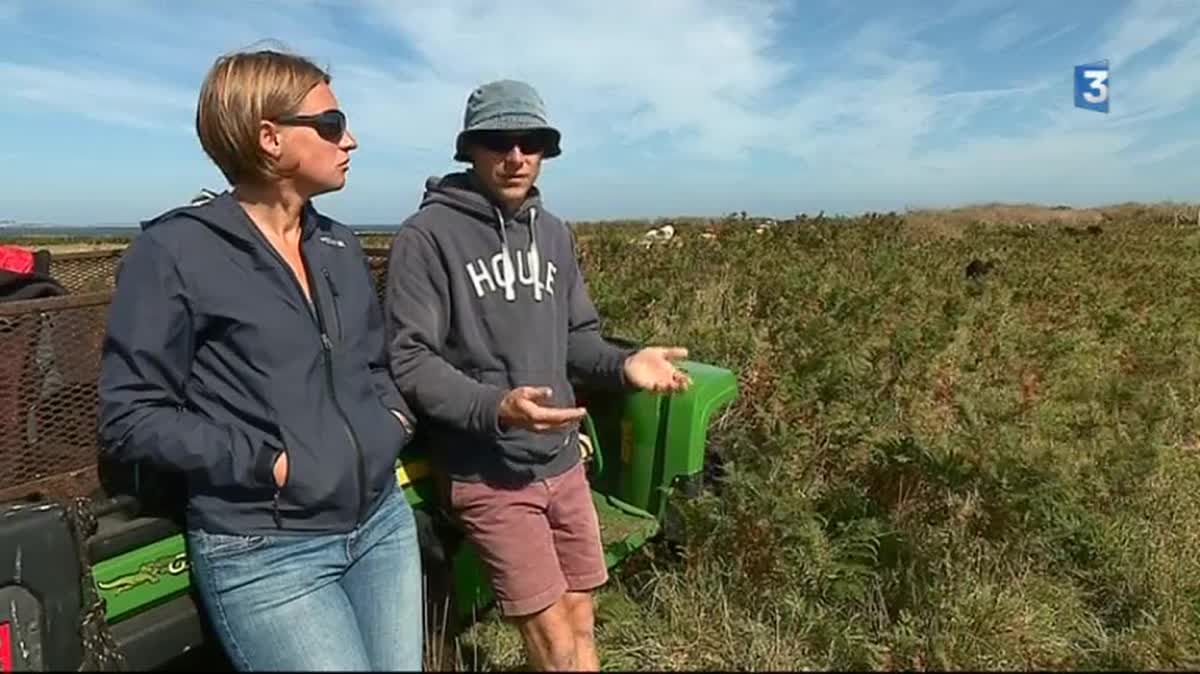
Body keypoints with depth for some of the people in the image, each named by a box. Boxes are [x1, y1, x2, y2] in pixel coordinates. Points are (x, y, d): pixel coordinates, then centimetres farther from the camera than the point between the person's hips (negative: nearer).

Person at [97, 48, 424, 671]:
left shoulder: (339, 246, 9)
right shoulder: (175, 251, -10)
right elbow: (130, 416, -11)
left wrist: (395, 421, 0)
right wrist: (267, 463, -17)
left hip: (382, 523, 6)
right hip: (265, 552, -6)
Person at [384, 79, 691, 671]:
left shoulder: (555, 234, 9)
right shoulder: (427, 235, -11)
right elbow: (408, 360, -15)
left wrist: (623, 364, -7)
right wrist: (494, 409, -29)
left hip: (564, 462, 6)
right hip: (488, 473, -6)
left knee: (580, 623, 17)